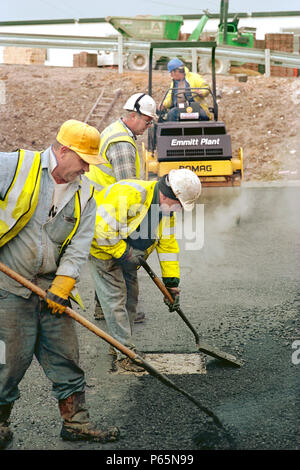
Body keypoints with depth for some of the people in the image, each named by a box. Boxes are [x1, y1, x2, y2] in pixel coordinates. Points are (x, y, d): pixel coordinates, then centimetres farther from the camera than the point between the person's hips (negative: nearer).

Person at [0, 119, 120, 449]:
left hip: (50, 286, 5)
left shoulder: (84, 195, 6)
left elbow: (79, 247, 2)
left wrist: (61, 288, -8)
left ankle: (75, 422, 20)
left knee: (65, 355, 8)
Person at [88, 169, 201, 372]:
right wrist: (124, 254, -25)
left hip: (127, 251, 8)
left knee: (131, 296, 10)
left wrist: (172, 282, 1)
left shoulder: (167, 208, -5)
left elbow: (168, 244, 3)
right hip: (101, 246, -8)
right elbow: (102, 227, -33)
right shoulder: (130, 194, -34)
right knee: (115, 297, -9)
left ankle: (120, 345, 25)